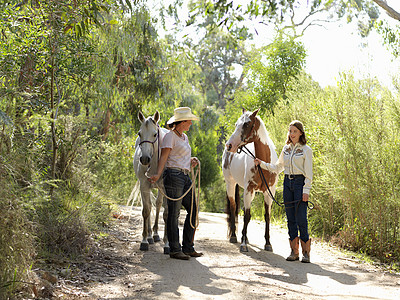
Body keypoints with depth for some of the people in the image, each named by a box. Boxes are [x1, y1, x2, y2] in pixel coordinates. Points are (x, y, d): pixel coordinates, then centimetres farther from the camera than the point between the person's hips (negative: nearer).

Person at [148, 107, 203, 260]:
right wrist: (158, 174, -26)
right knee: (174, 213, -5)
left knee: (193, 210, 6)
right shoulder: (170, 136, -6)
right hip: (174, 175, -9)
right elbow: (164, 157, -14)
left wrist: (192, 160, 8)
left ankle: (188, 247, 14)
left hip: (185, 177, 9)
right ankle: (174, 249, -1)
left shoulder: (184, 137, 20)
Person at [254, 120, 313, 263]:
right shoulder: (286, 148, 13)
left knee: (301, 218, -9)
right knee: (290, 218, 6)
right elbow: (277, 168, 20)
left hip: (300, 183, -6)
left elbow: (308, 173, -7)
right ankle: (294, 251, 11)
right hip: (287, 183, 6)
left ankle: (306, 252, -2)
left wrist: (306, 191, -14)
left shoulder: (306, 149, -4)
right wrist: (262, 164, 11)